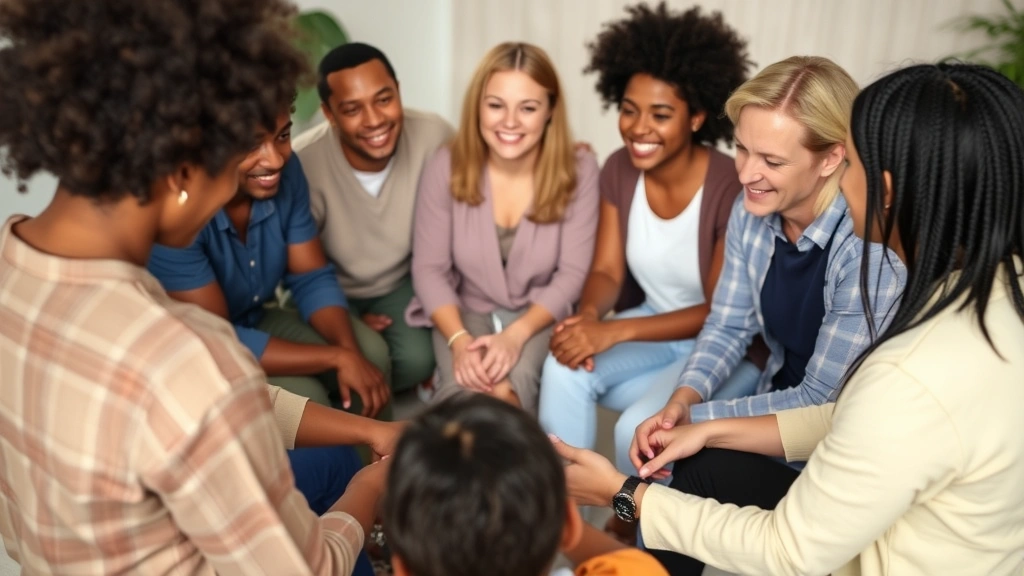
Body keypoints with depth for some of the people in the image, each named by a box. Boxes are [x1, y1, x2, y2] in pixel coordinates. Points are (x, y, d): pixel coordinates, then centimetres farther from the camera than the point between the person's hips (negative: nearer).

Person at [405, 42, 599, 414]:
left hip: (539, 316, 0)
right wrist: (460, 341, -24)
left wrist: (515, 335, -24)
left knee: (515, 385, -31)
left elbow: (572, 273, -11)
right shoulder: (446, 167, -12)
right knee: (462, 395, -28)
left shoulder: (578, 170, -13)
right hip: (465, 311, 1)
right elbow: (429, 269, -8)